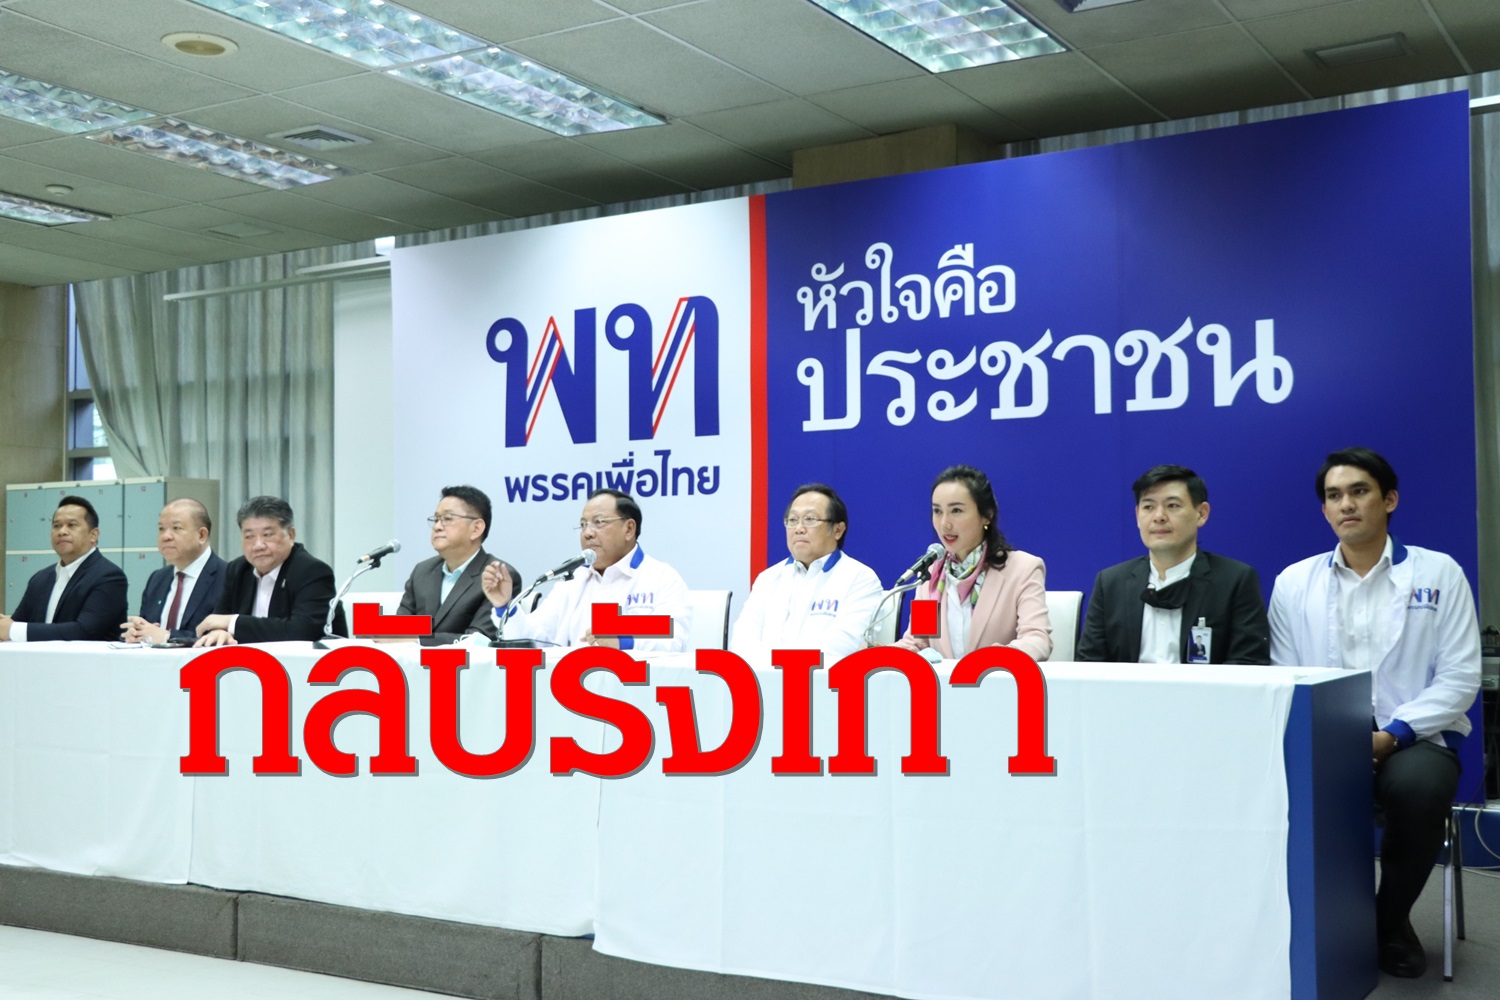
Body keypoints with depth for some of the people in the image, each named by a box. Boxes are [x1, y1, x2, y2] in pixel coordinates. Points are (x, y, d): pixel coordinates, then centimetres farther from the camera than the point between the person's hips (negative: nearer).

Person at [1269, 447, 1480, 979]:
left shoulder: (1439, 573, 5)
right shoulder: (1294, 581, 10)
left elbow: (1460, 677, -1)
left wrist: (1393, 734, -14)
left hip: (1413, 740, -1)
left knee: (1417, 786, -36)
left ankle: (1392, 918, -6)